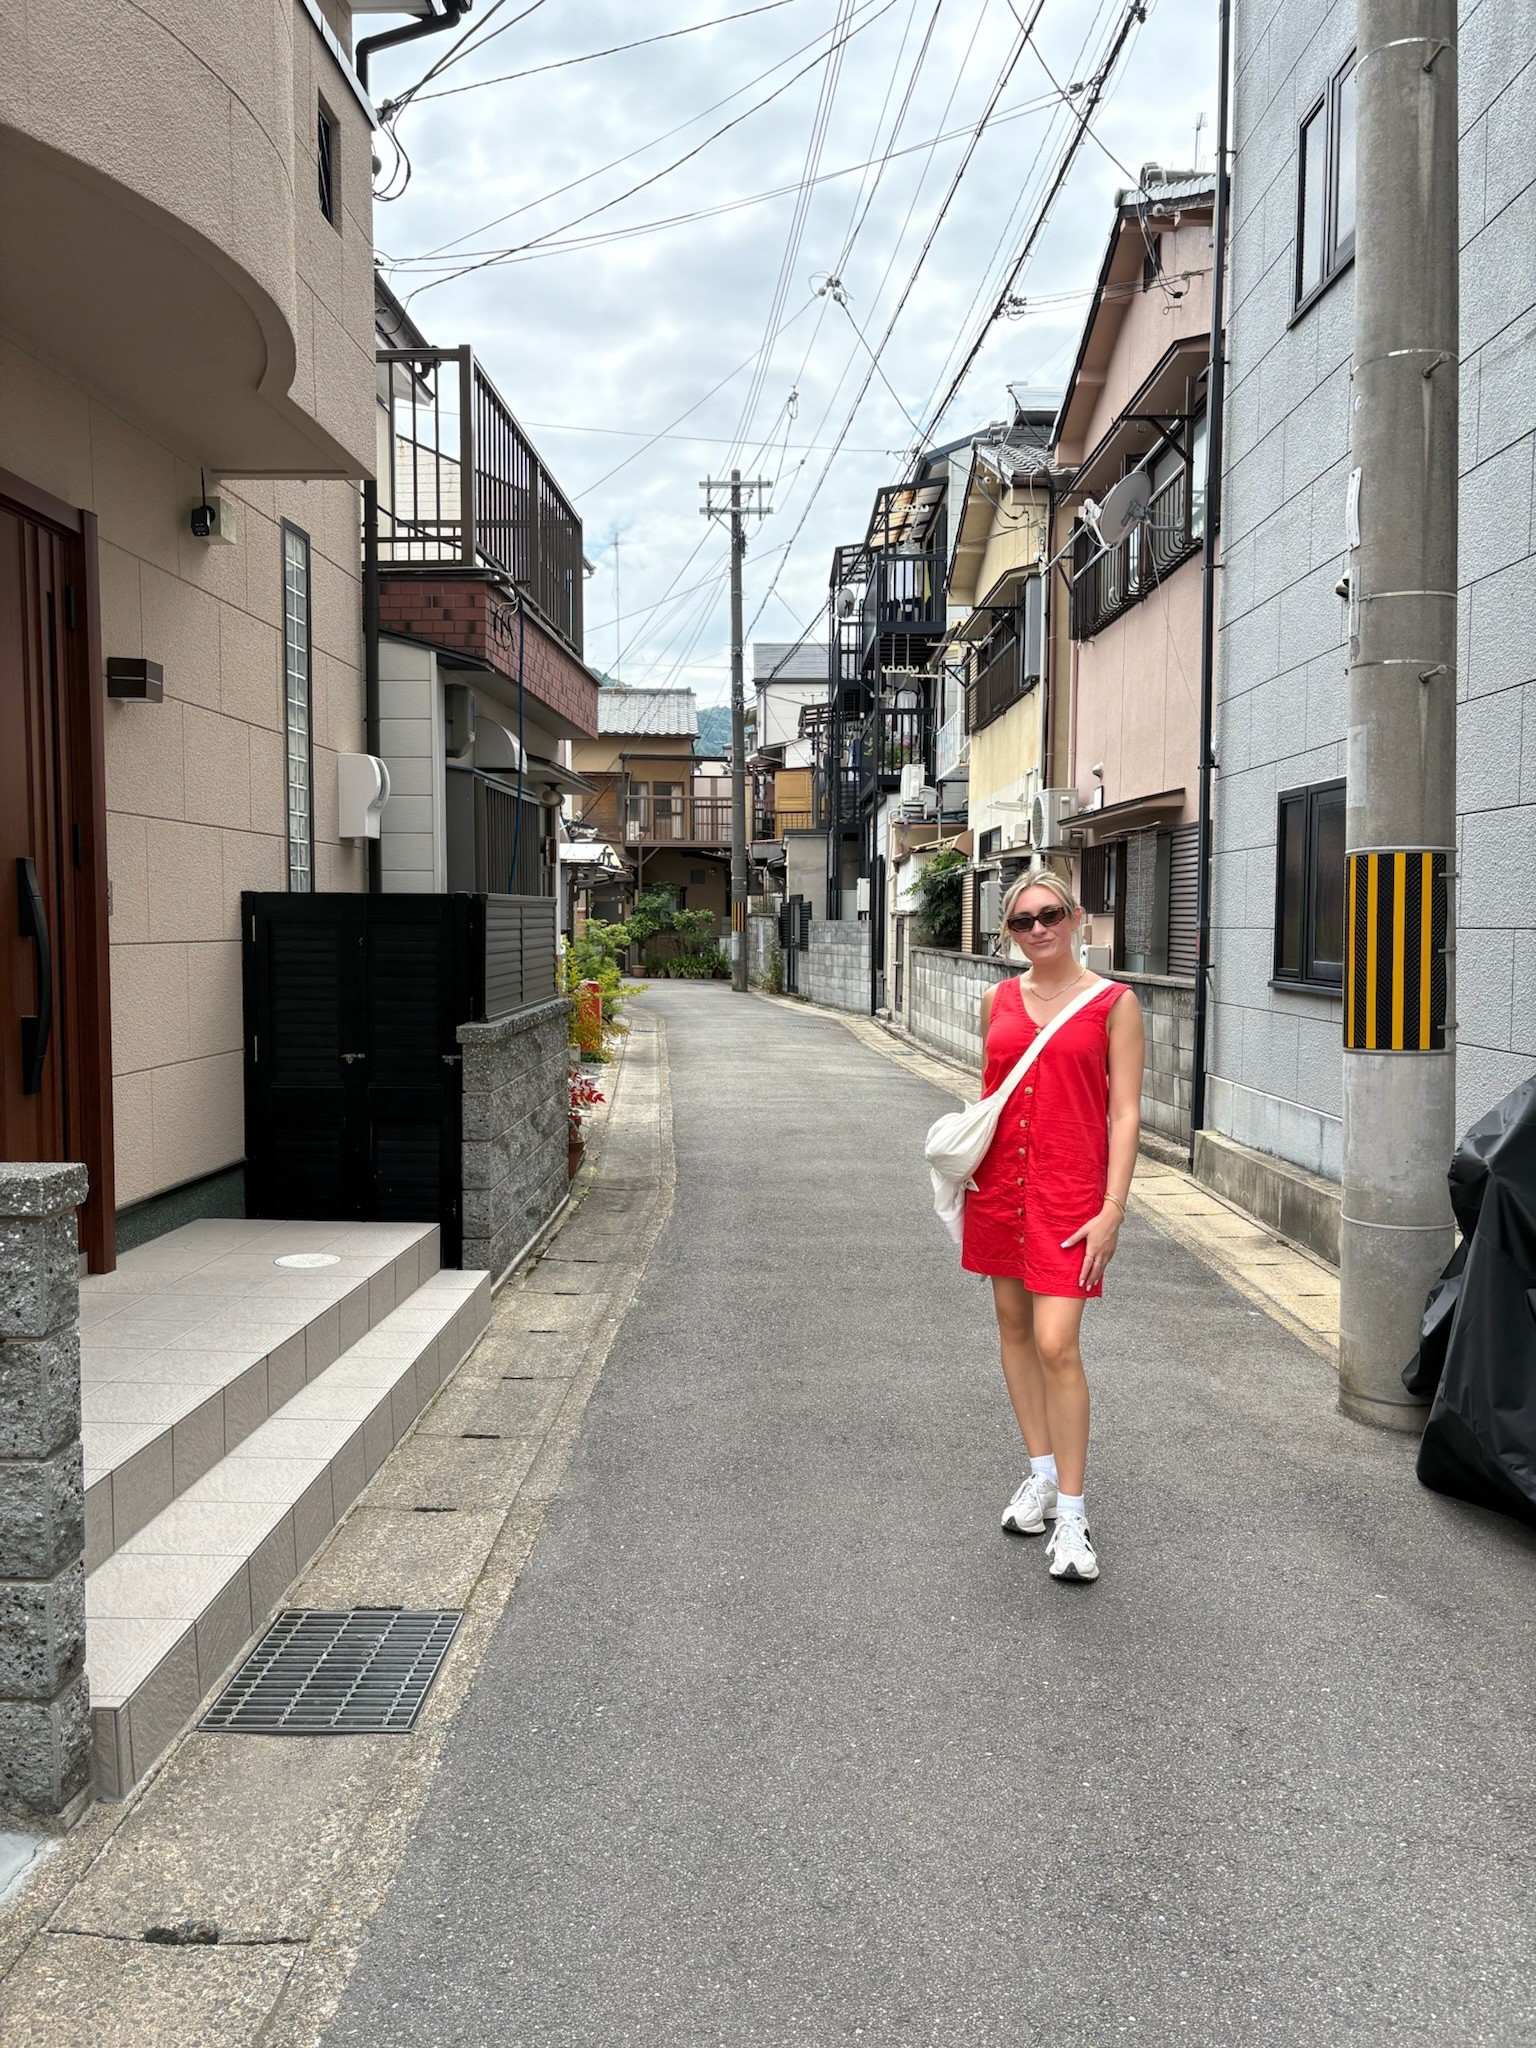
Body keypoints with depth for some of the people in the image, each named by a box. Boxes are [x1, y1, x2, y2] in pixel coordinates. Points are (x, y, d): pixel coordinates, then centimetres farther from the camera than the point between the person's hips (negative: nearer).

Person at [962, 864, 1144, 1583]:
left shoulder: (1113, 1002, -4)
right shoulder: (999, 1000, 9)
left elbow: (1125, 1113, -5)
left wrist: (1112, 1208, -11)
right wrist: (962, 1162, 9)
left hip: (1069, 1188, -5)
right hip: (999, 1180, 5)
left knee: (1058, 1345, -11)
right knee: (1014, 1326, 13)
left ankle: (1070, 1514, 0)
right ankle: (1041, 1472, 30)